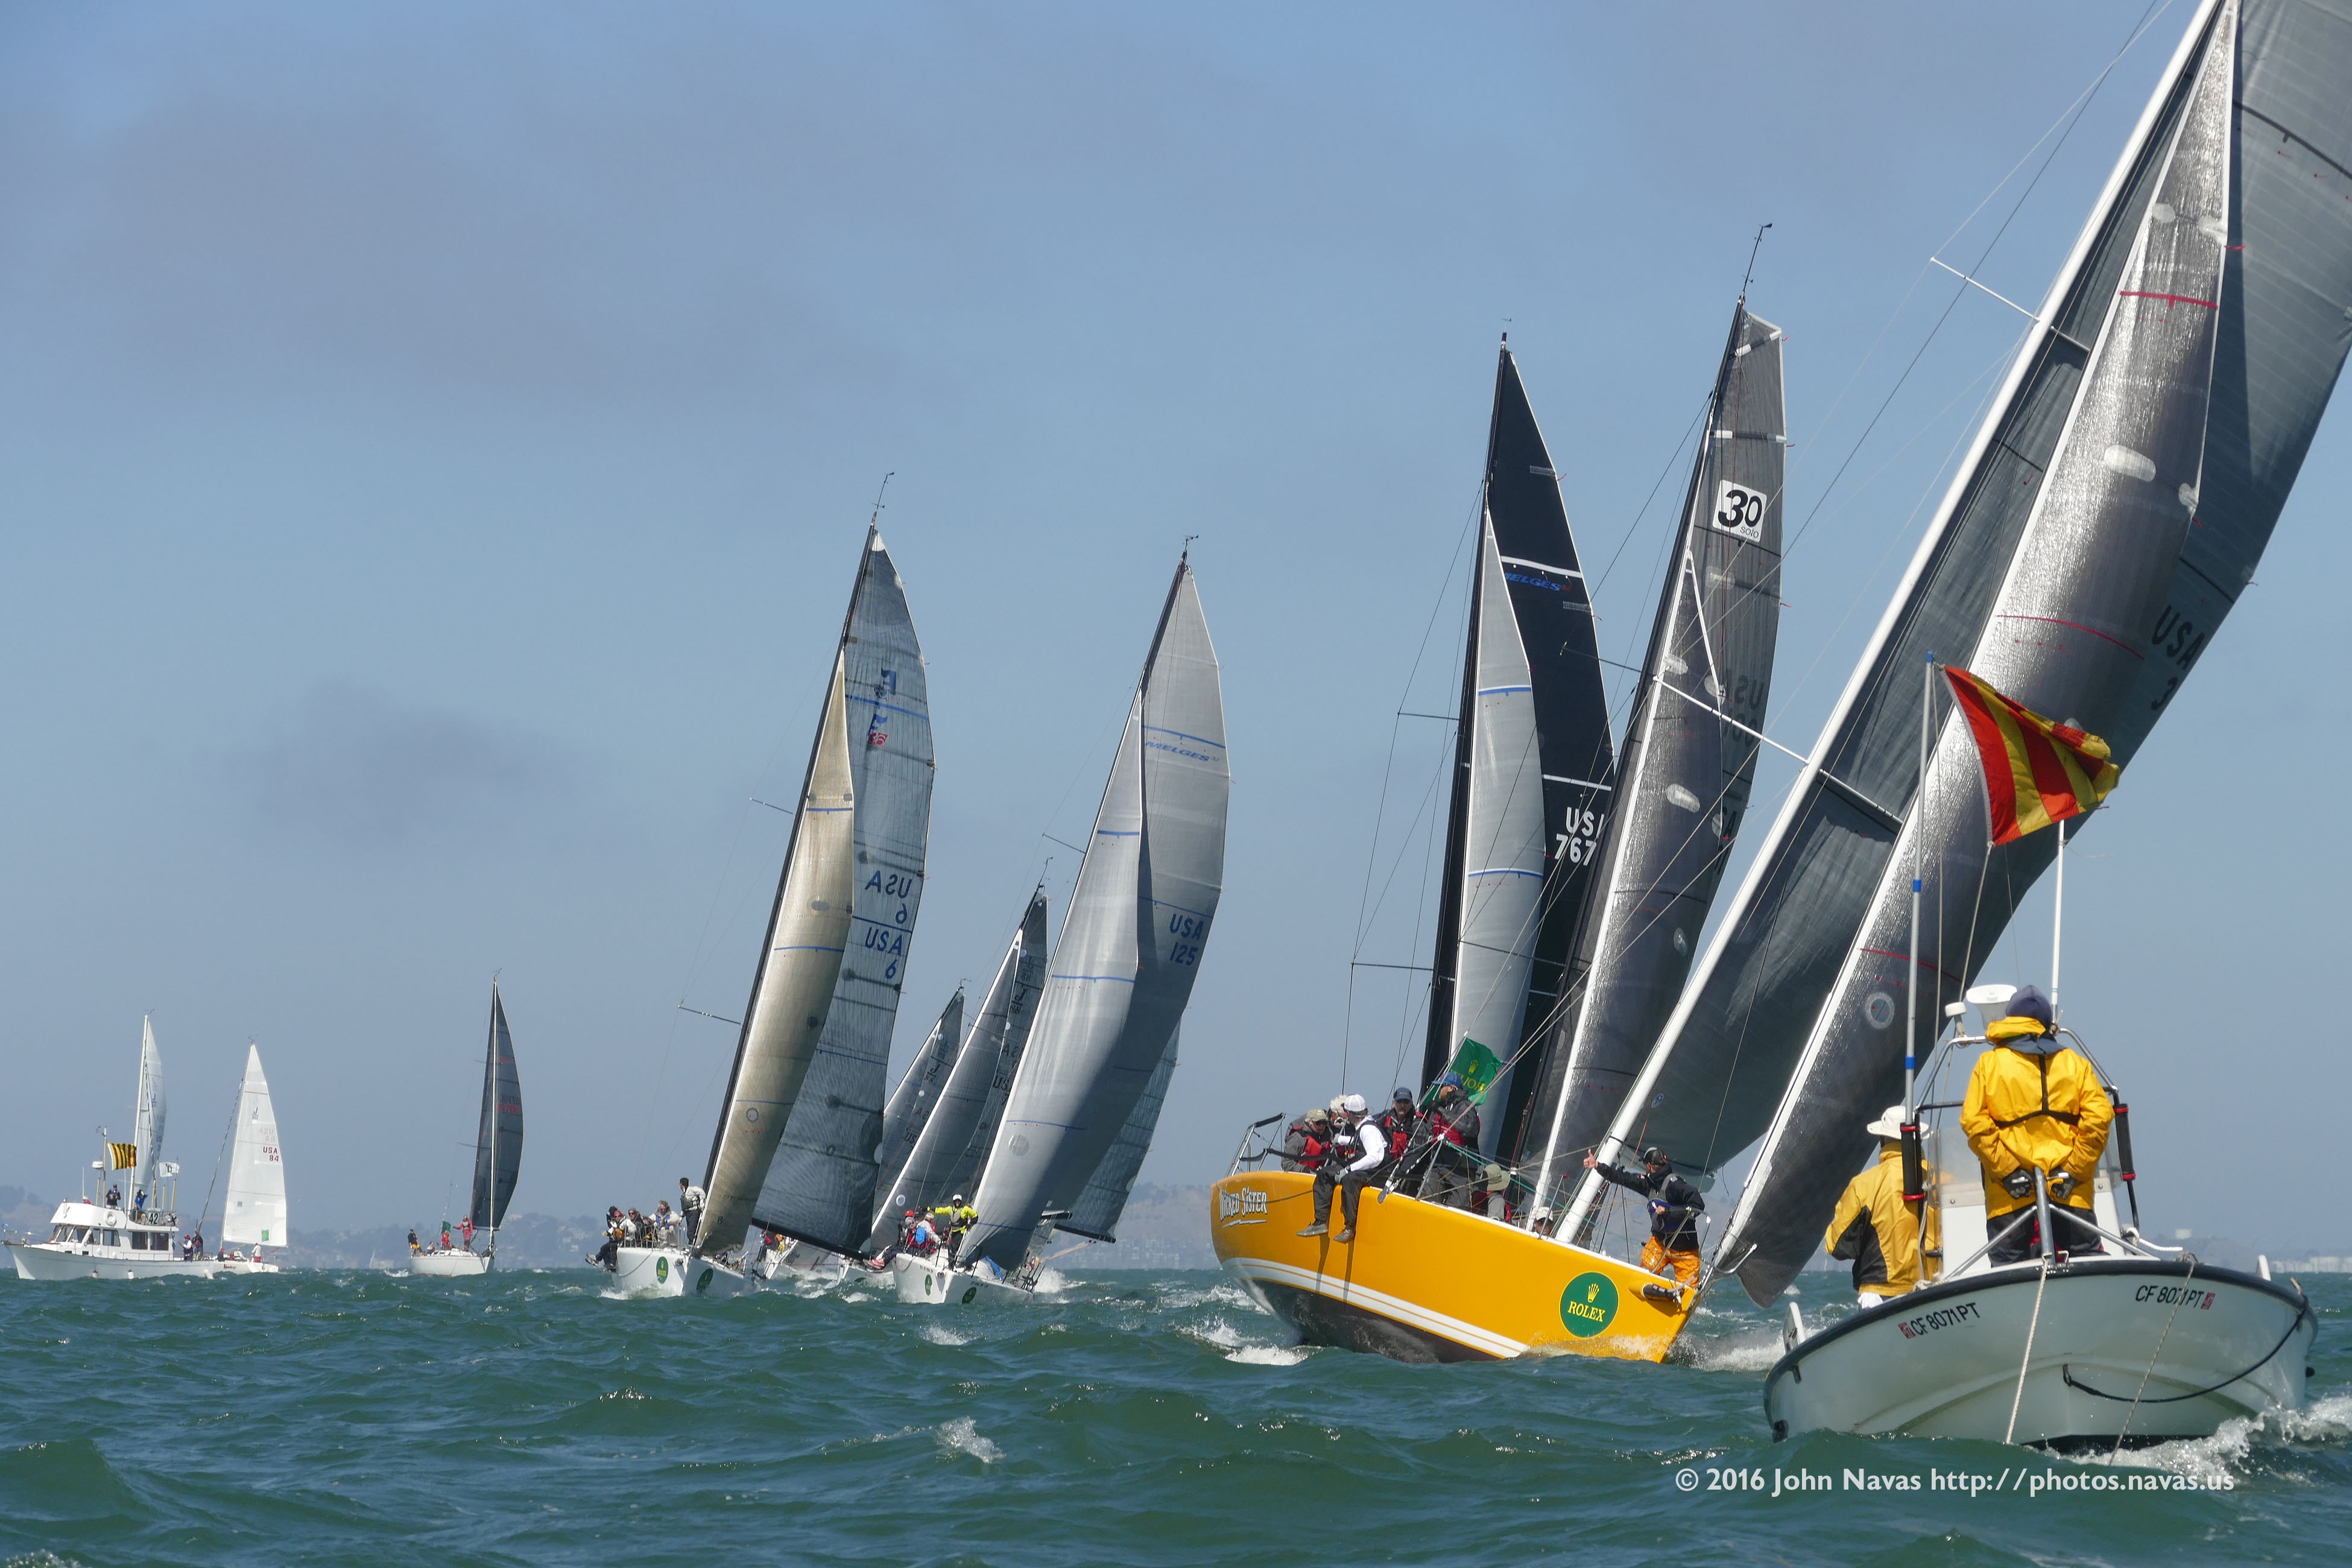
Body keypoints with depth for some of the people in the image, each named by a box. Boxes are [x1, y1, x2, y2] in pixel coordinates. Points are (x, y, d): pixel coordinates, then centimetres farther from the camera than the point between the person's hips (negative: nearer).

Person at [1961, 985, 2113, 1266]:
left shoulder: (1989, 1064, 5)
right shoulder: (2075, 1064, 7)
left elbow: (1974, 1123, -6)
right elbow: (2098, 1117, -4)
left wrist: (2006, 1170, -6)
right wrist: (2074, 1170, -3)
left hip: (2008, 1196, -1)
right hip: (2070, 1190, 1)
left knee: (2009, 1264, 0)